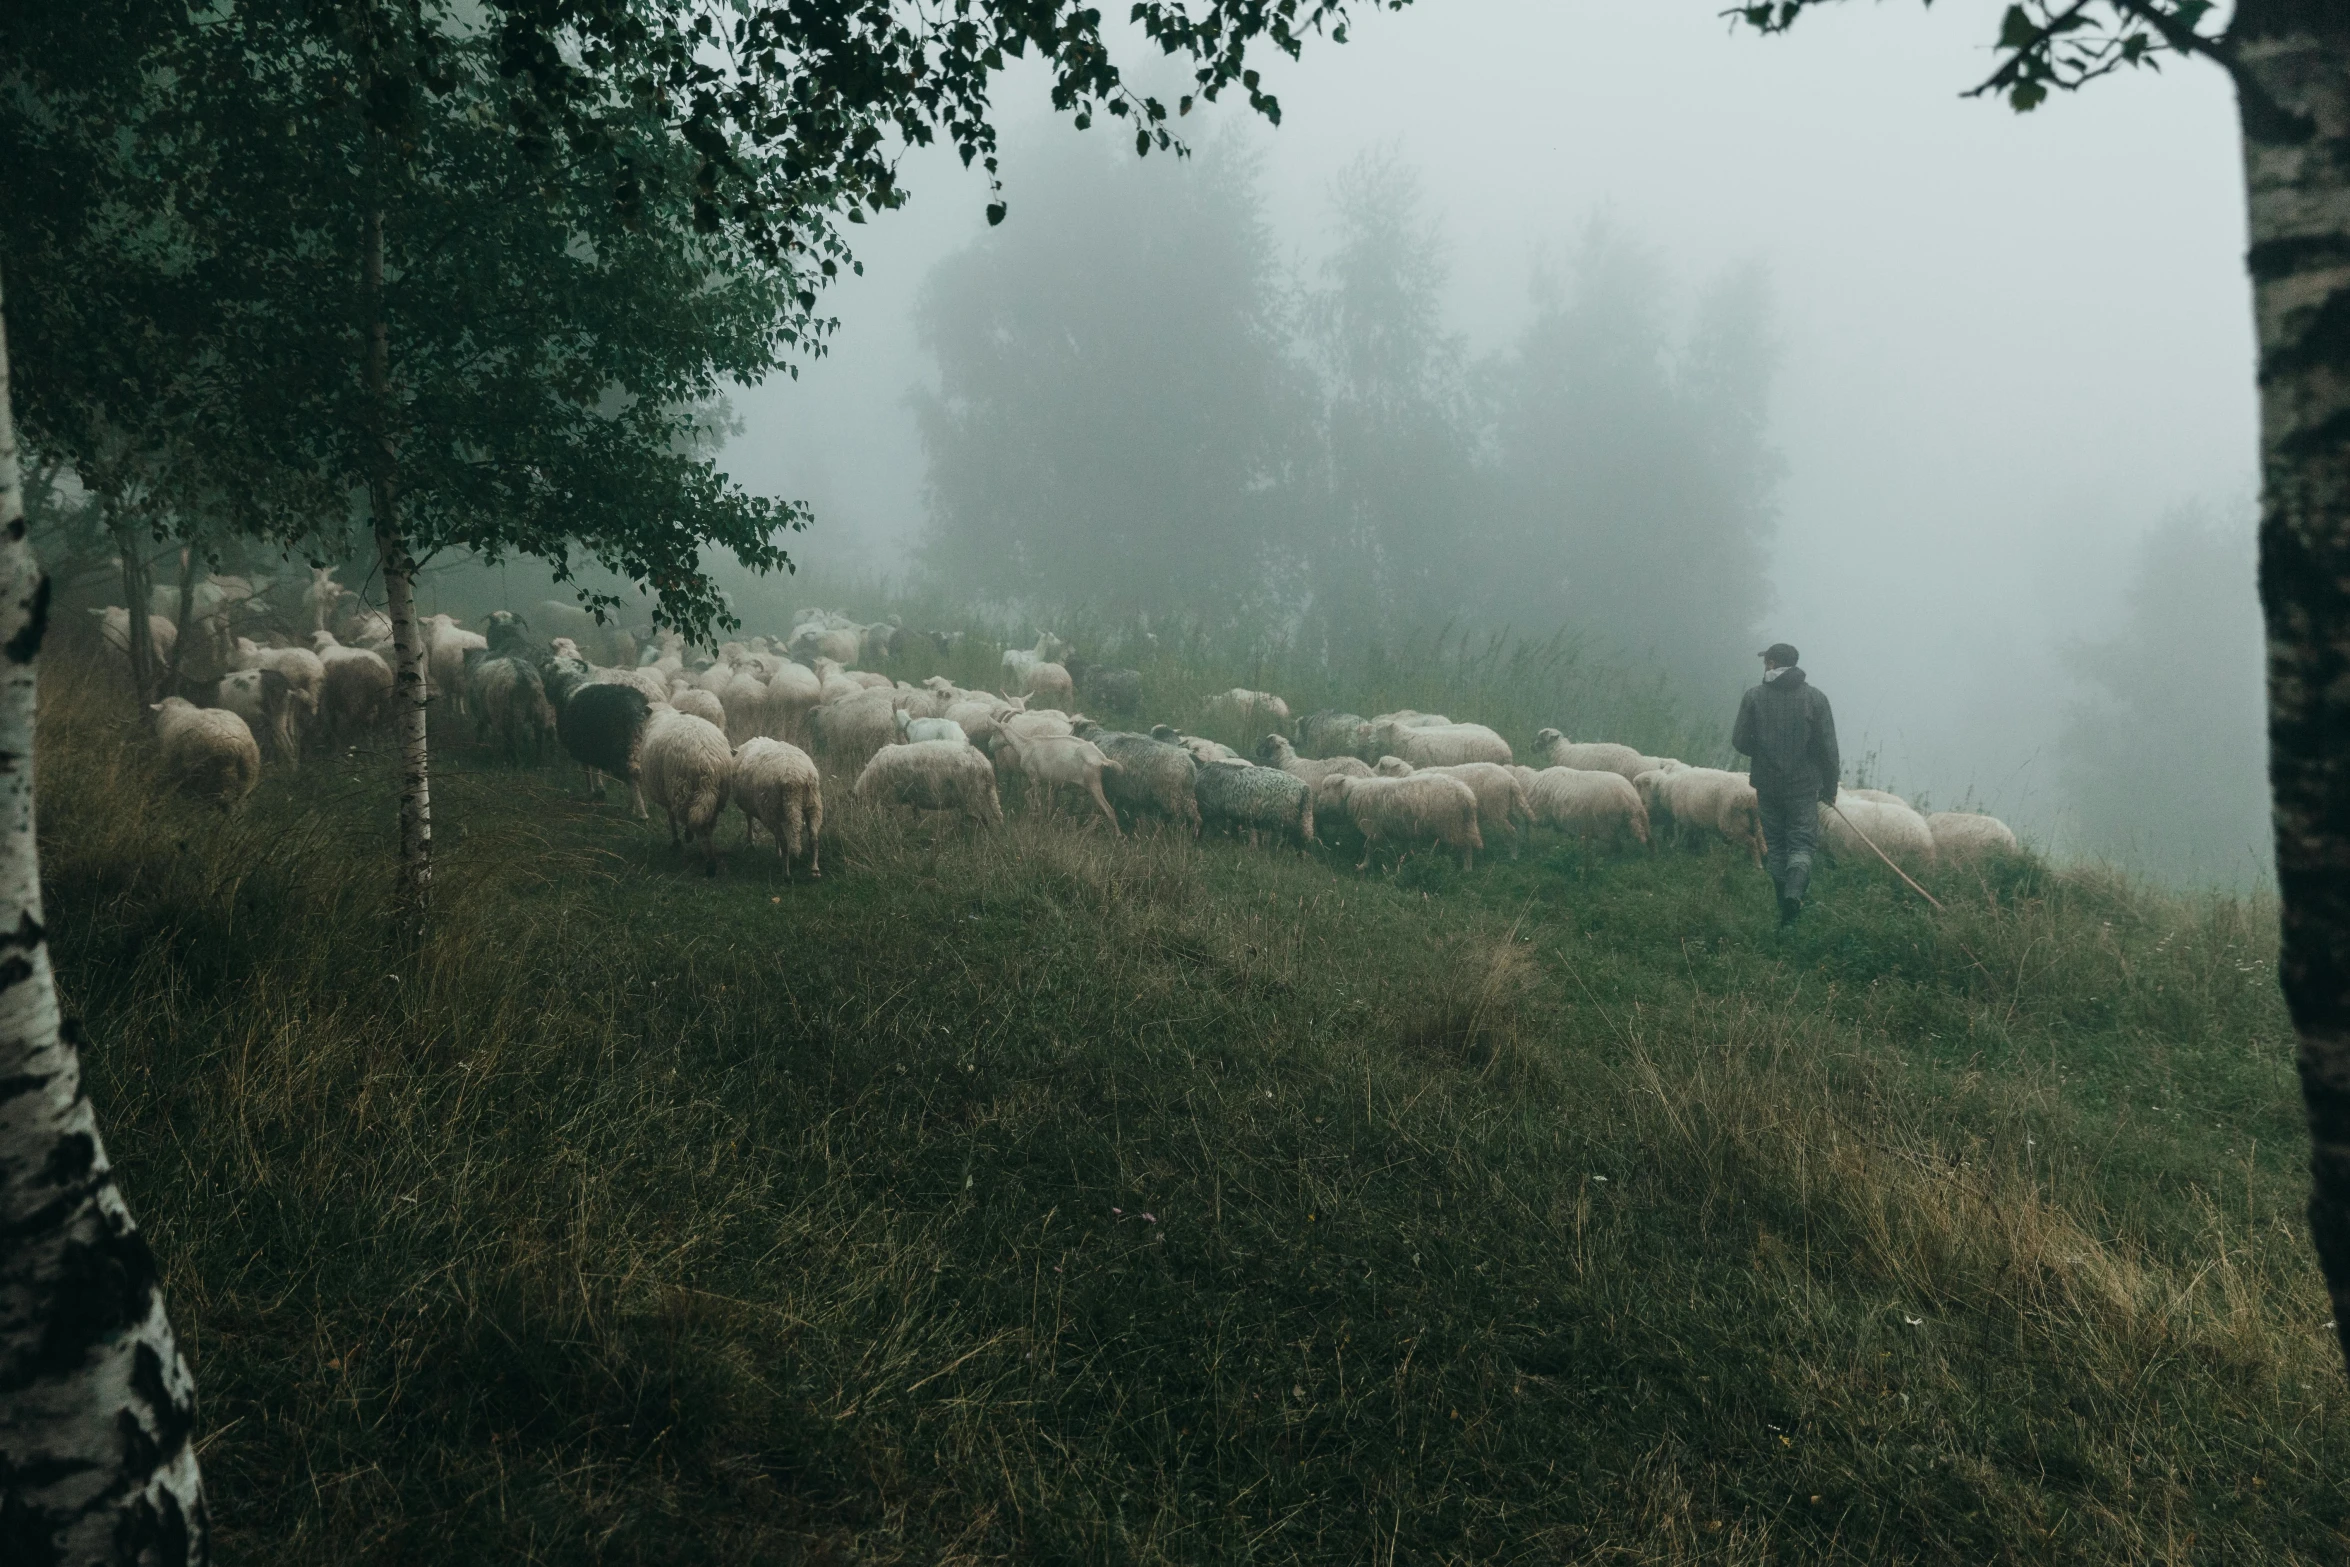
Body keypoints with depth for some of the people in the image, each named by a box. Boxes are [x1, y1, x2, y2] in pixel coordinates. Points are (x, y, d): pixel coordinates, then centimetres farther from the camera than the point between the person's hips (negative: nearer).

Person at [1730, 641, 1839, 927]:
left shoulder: (1754, 698, -4)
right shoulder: (1815, 698, -3)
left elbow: (1740, 742, -3)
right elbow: (1828, 748, -4)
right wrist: (1830, 787, 6)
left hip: (1767, 785, 1)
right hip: (1804, 786, -1)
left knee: (1775, 845, 13)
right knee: (1802, 843, 3)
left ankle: (1786, 904, 15)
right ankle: (1795, 891, -23)